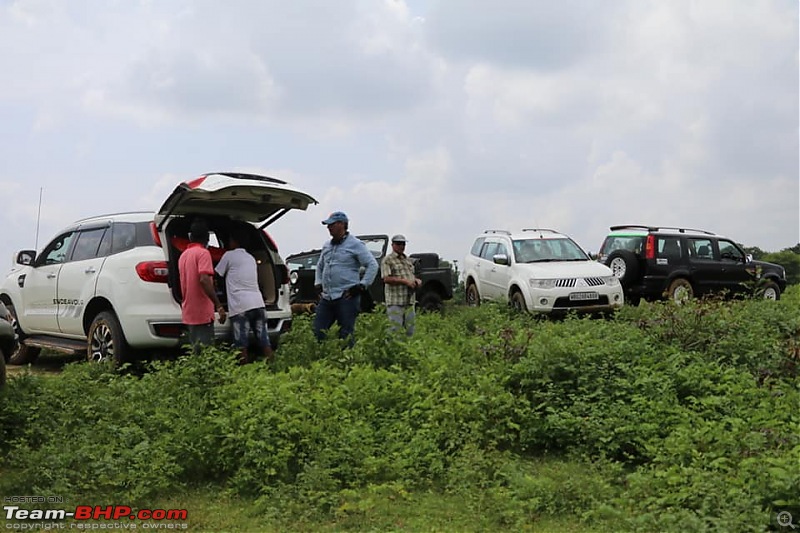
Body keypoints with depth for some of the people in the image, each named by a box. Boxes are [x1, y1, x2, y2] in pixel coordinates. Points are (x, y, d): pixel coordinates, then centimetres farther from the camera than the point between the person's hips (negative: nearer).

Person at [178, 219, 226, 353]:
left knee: (195, 353, 13)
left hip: (188, 313, 8)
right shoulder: (203, 253, -11)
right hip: (202, 313, -8)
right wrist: (219, 306, -25)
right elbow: (204, 280, -24)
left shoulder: (183, 255, 15)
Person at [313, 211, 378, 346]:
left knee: (346, 335, -4)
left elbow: (373, 265, -7)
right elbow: (319, 266, 32)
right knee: (317, 332, 4)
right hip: (326, 298, 7)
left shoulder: (355, 245, -5)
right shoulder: (327, 246, 17)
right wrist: (318, 284, 19)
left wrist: (361, 286, -11)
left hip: (346, 298, -7)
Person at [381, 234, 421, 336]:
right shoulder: (387, 260, -3)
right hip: (395, 302, -7)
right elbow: (387, 279, -14)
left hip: (409, 300, 7)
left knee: (410, 329, 9)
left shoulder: (408, 260, 20)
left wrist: (417, 280, 5)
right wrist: (405, 281, -18)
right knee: (396, 329, -9)